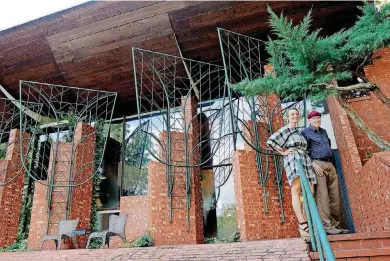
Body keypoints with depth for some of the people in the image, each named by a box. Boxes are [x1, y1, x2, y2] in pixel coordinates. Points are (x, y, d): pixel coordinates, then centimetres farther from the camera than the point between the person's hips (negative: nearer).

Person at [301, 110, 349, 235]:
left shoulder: (323, 131, 24)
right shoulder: (306, 132, 3)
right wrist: (313, 163, -18)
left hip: (330, 165, 7)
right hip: (317, 165, -7)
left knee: (335, 196, 4)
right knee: (322, 196, -12)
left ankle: (335, 224, 9)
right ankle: (327, 225, -14)